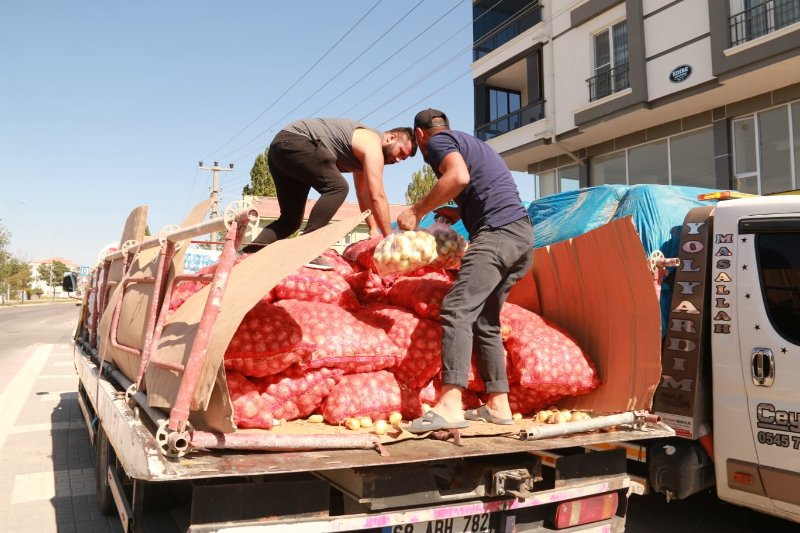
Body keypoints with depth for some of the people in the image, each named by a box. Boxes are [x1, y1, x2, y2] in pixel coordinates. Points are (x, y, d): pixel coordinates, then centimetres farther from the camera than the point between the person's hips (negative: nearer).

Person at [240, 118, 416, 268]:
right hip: (293, 142, -11)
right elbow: (377, 197, -18)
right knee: (337, 187, -25)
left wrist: (373, 230, 14)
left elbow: (364, 195, 22)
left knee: (290, 220, 11)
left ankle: (247, 254, 2)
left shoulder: (363, 150, 19)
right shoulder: (373, 145, -12)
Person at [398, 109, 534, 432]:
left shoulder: (438, 140, 4)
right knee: (485, 321, 11)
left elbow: (458, 176, -18)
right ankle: (498, 405, 10)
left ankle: (450, 406, -29)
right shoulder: (472, 143, 31)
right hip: (522, 235, 10)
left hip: (498, 233, -10)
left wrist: (418, 210, -10)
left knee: (458, 309, -19)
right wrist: (461, 213, 22)